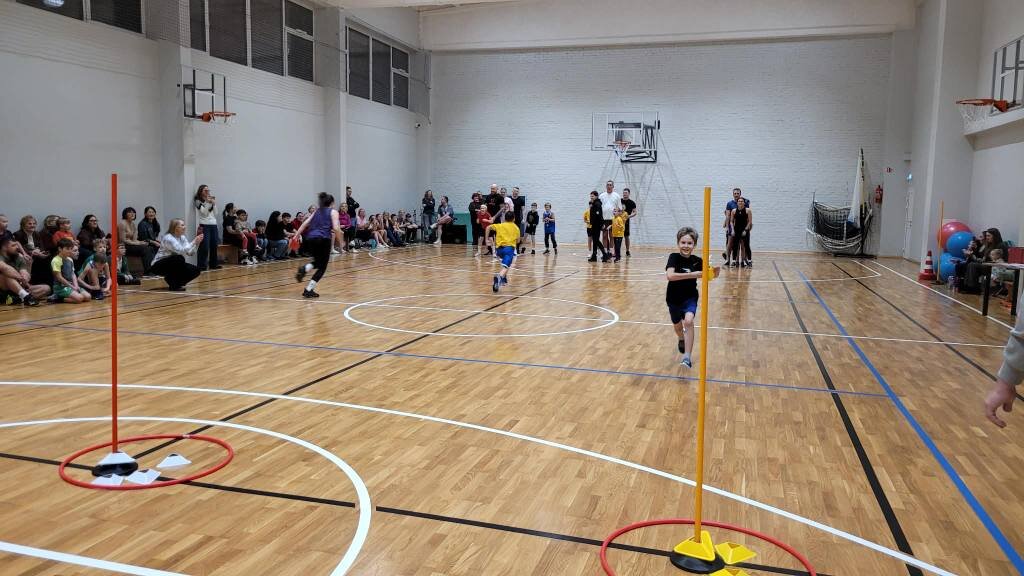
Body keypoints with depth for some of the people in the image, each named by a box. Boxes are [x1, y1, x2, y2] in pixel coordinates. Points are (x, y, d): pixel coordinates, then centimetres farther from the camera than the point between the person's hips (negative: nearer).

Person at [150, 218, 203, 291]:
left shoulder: (182, 237, 2)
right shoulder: (168, 238, -22)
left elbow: (190, 252, -7)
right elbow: (181, 251, -33)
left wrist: (197, 242, -20)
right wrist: (194, 241, -30)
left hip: (174, 264, 8)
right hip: (159, 265, -8)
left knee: (195, 270, -9)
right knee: (179, 258, -35)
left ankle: (172, 281, 8)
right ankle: (173, 285, -18)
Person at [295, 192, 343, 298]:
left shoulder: (317, 211, 24)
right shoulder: (333, 212, 10)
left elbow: (305, 223, 13)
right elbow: (336, 228, -6)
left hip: (311, 238, 5)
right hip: (323, 239, -5)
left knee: (318, 262, 27)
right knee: (322, 267, 7)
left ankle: (305, 268, -5)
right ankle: (309, 290, -4)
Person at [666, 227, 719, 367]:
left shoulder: (697, 261, -12)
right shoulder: (674, 257, -20)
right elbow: (669, 276, -36)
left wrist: (714, 272, -27)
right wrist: (692, 274, -40)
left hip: (690, 297, 0)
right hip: (674, 298, 0)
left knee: (688, 321, -26)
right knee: (677, 326, 20)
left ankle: (687, 357, -23)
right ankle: (682, 340, 57)